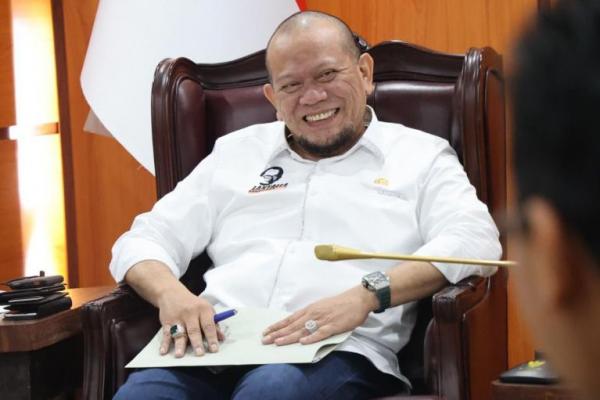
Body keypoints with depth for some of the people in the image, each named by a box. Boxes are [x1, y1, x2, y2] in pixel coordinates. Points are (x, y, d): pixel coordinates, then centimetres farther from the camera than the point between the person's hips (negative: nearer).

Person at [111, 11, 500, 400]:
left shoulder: (421, 156, 16)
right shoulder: (235, 152, 26)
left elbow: (475, 241, -2)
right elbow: (144, 242, 23)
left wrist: (367, 295, -18)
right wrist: (171, 293, -2)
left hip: (339, 352, -3)